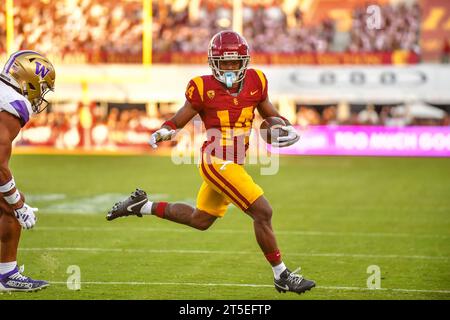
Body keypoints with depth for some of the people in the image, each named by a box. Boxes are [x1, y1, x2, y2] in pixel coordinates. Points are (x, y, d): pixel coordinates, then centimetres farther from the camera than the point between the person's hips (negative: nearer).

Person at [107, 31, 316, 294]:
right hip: (218, 162, -7)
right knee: (262, 213, -11)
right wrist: (163, 132, -25)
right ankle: (282, 276, 2)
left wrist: (288, 129, -6)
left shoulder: (255, 82, 0)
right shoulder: (204, 88, -12)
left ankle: (143, 206, 36)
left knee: (200, 220, 22)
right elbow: (179, 120, -4)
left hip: (234, 163, 7)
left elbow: (270, 114, 13)